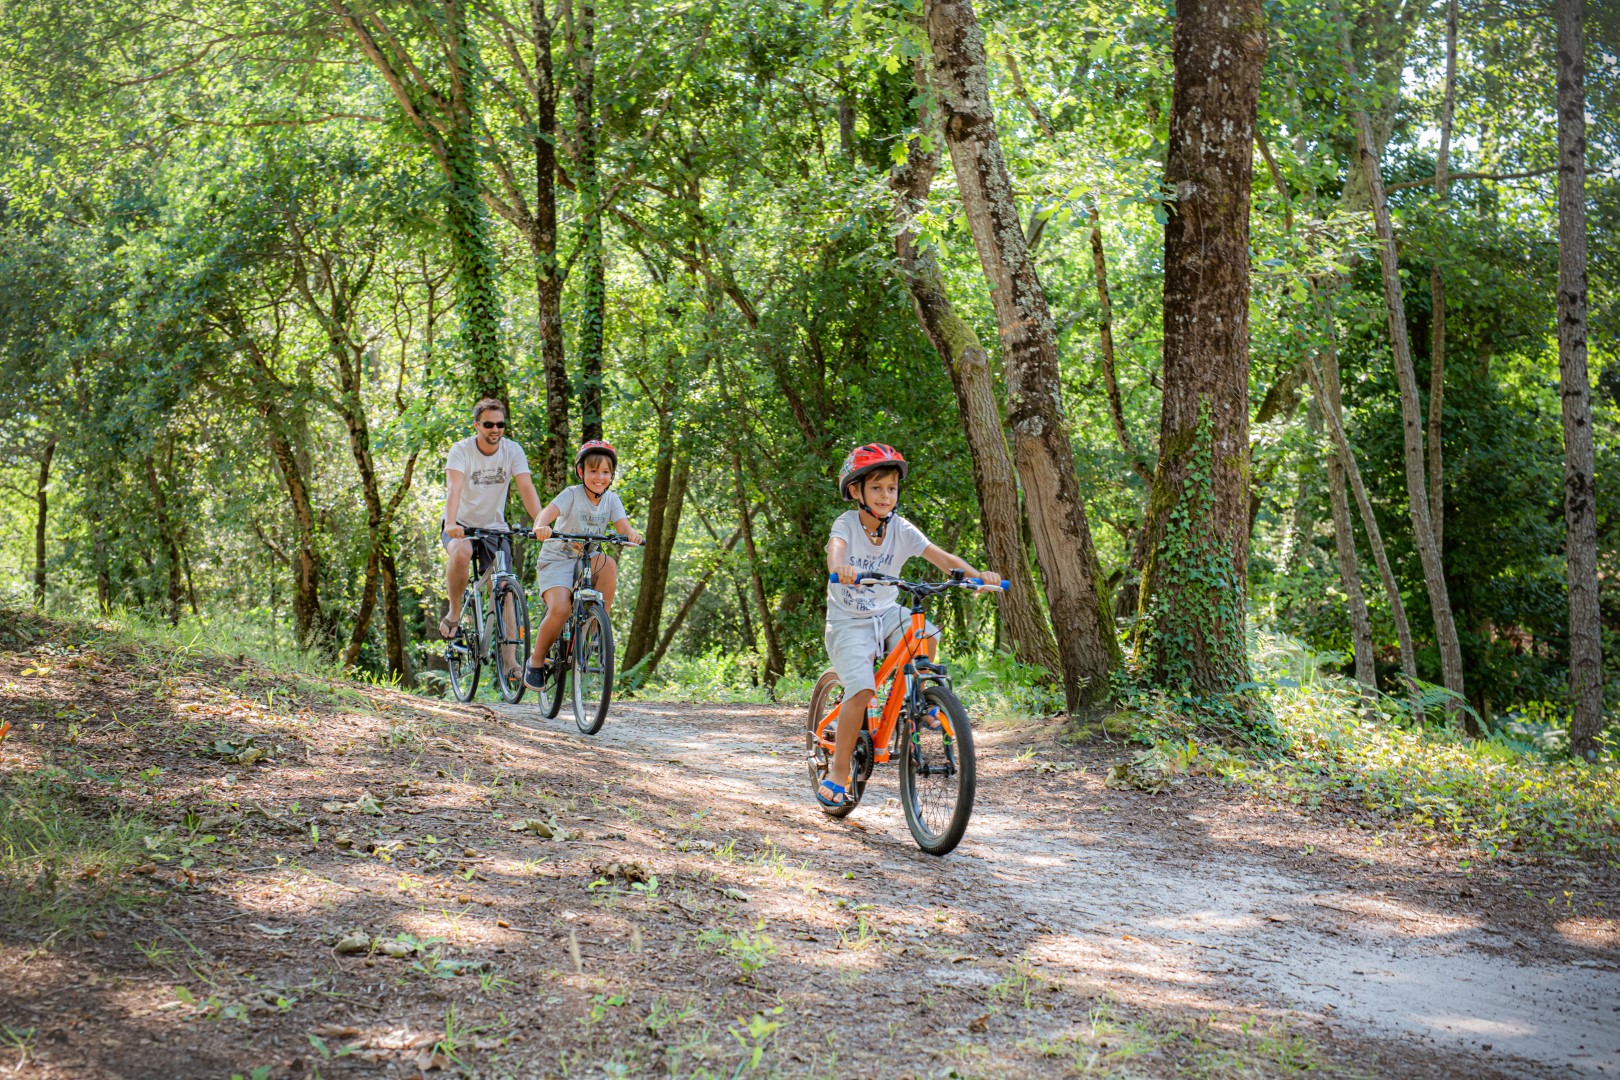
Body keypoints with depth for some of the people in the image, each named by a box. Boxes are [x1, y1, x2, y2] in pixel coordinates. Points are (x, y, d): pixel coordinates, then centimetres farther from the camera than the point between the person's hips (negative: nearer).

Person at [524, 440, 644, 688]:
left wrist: (631, 534, -38)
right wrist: (541, 527, -52)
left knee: (608, 564, -30)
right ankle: (536, 663, -3)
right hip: (557, 559, -4)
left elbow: (623, 527, -13)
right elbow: (548, 512, -29)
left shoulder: (611, 499, 0)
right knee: (560, 610, -25)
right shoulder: (572, 495, -12)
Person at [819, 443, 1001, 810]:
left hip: (886, 614, 4)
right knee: (861, 689, -22)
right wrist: (839, 567, -60)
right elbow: (836, 547, -36)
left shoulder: (901, 529, -5)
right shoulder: (847, 523, -14)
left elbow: (940, 557, -14)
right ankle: (838, 771, -10)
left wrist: (978, 575, -31)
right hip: (849, 622, -4)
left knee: (926, 635, -25)